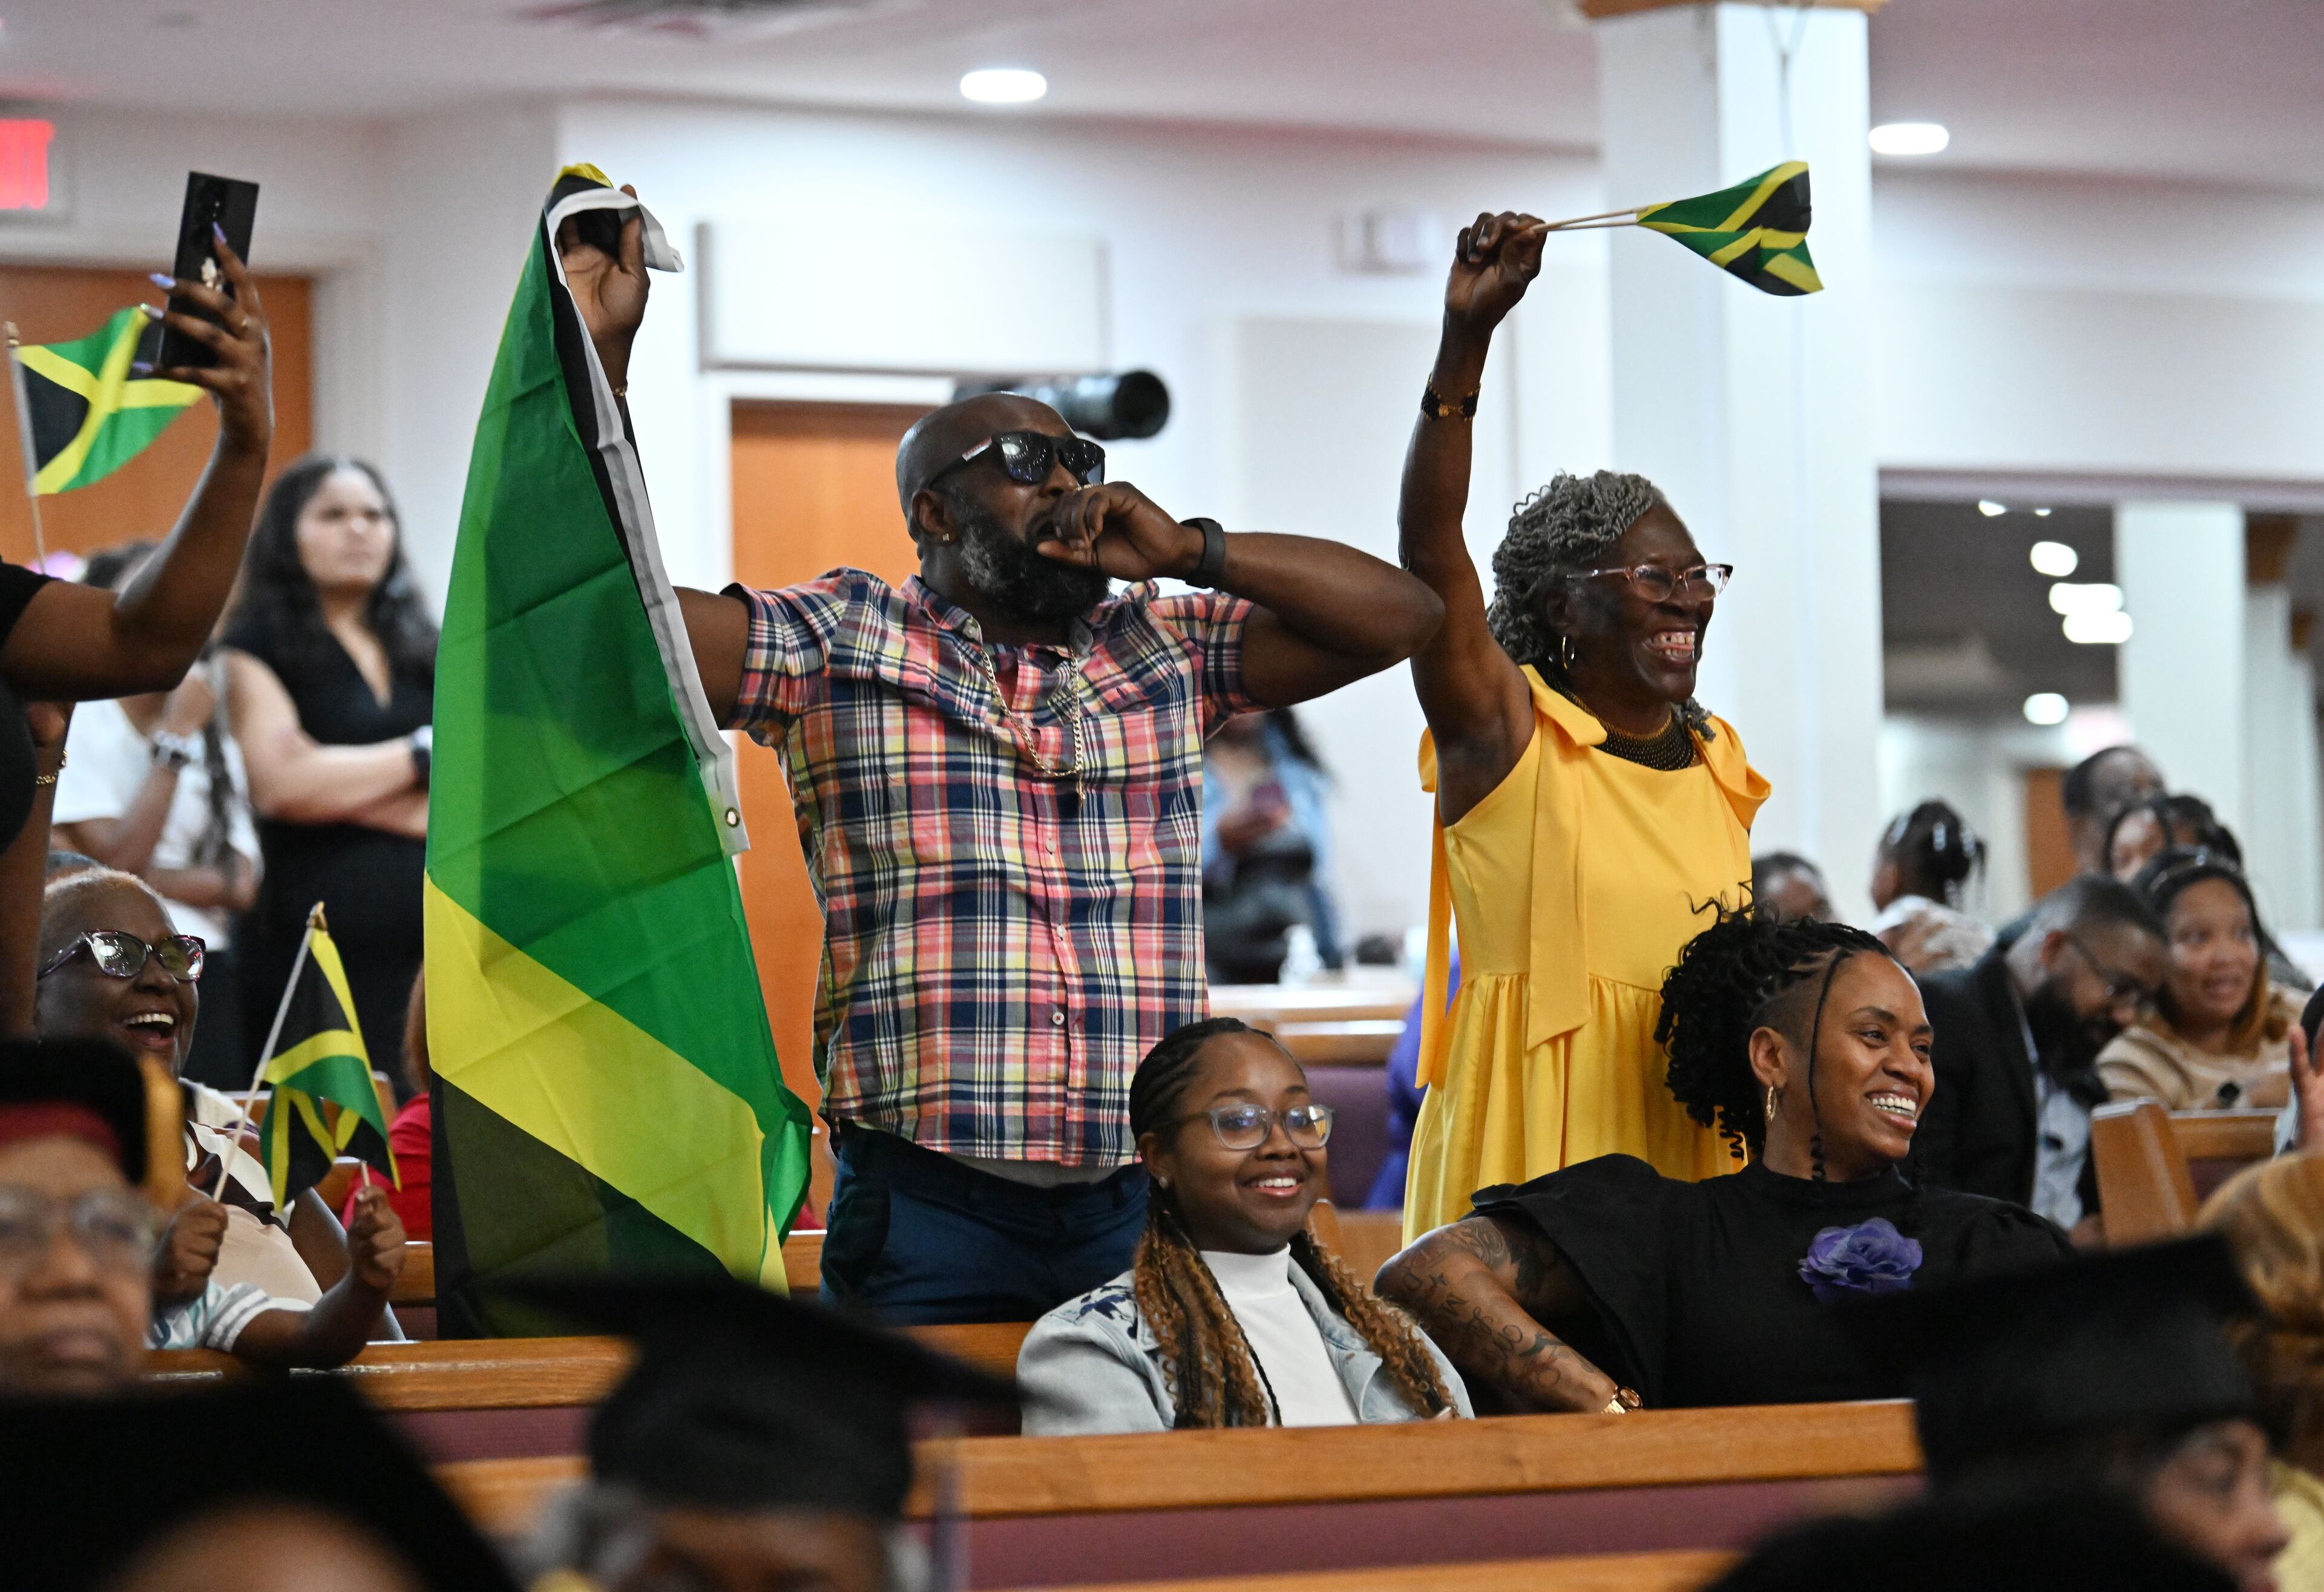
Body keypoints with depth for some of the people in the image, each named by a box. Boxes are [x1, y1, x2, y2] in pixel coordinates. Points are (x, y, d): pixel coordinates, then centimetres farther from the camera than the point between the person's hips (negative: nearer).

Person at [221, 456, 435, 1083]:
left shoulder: (424, 650, 18)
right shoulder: (256, 649, 4)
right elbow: (281, 784, -12)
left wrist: (341, 787, -8)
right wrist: (424, 753, -1)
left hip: (431, 943, 4)